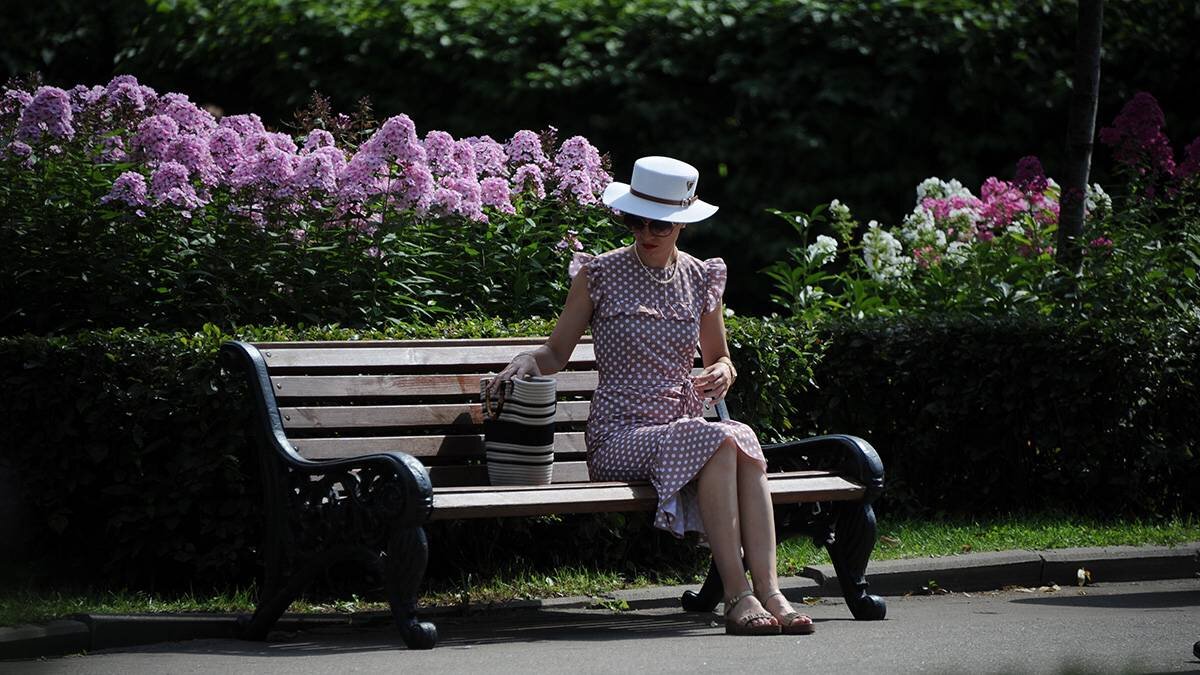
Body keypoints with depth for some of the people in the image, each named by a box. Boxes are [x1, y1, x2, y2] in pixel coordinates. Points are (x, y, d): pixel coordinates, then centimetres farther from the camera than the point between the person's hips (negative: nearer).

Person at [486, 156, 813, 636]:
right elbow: (556, 353, 8)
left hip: (685, 427, 4)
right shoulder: (599, 274, 3)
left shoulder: (702, 280, 13)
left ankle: (768, 590, -41)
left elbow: (718, 357, 26)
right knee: (717, 440, -34)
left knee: (743, 439, -34)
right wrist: (526, 361, -14)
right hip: (618, 436, -4)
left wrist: (723, 372, 3)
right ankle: (738, 597, -36)